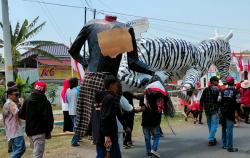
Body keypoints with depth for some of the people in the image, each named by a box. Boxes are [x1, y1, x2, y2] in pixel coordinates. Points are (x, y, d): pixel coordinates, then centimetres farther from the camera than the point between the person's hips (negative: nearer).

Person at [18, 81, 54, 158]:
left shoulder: (27, 101, 1)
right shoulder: (45, 102, -12)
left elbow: (21, 115, 6)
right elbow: (49, 118, -16)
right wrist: (48, 132, -5)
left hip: (29, 131, 5)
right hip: (40, 131, -5)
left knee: (35, 150, 24)